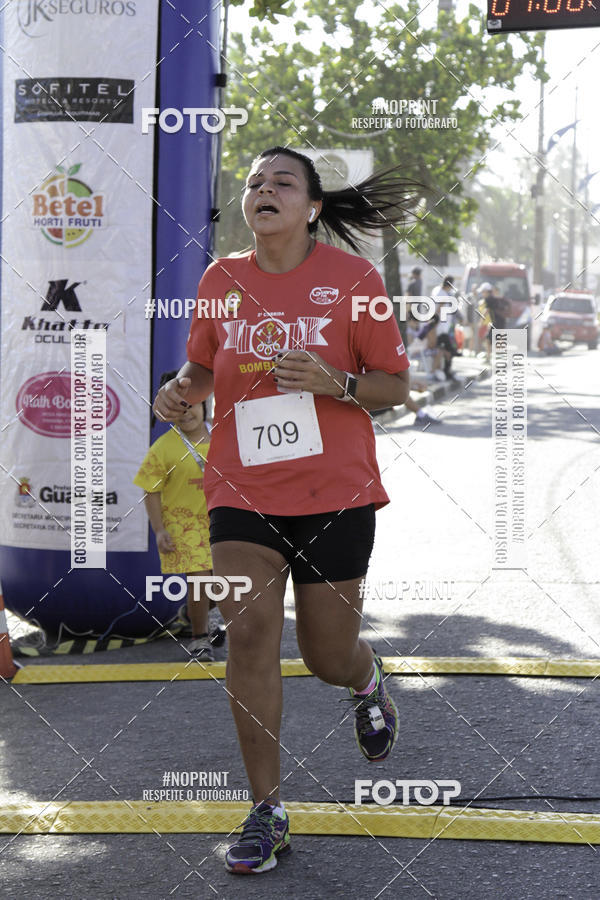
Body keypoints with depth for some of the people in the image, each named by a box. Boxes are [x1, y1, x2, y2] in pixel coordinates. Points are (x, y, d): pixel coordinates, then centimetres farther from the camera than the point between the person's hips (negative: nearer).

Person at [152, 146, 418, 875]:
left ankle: (366, 680, 46)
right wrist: (180, 391, -4)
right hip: (242, 489, 2)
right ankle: (266, 810, 0)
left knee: (327, 656, 6)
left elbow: (396, 386, 0)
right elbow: (202, 365, 19)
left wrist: (335, 381, -20)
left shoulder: (352, 278, -4)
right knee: (248, 635, -11)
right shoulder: (221, 280, 4)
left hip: (335, 493, -2)